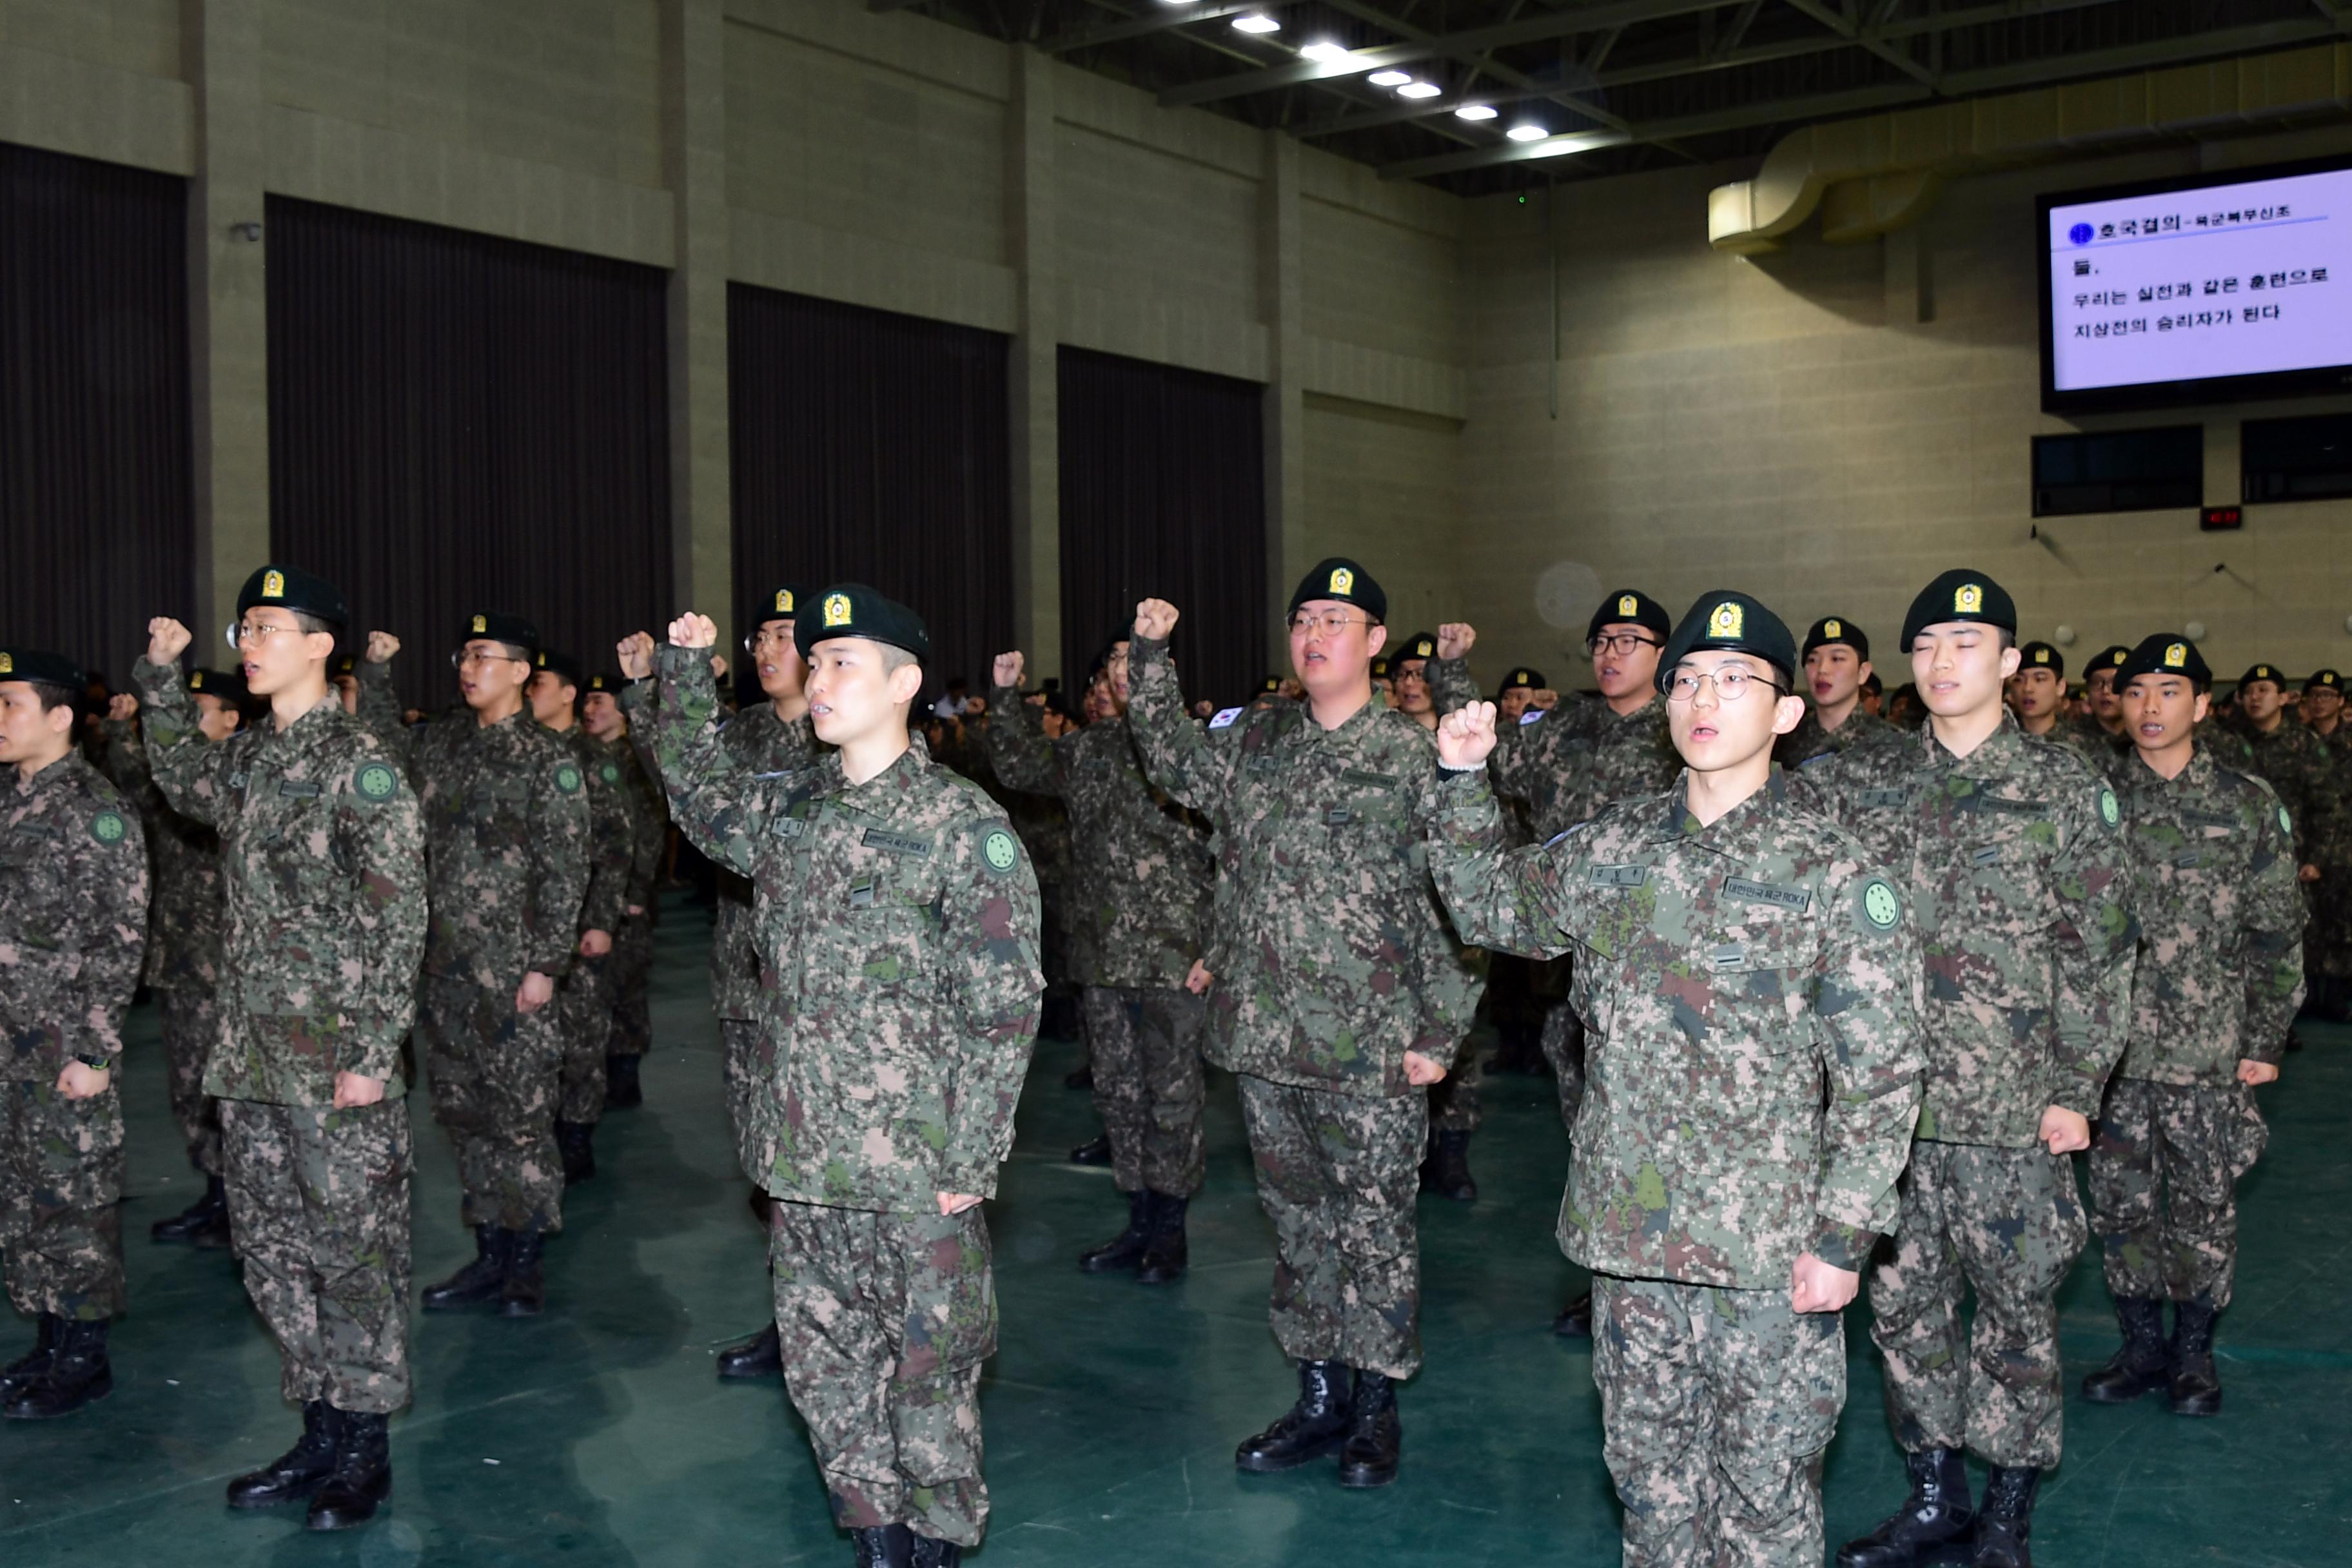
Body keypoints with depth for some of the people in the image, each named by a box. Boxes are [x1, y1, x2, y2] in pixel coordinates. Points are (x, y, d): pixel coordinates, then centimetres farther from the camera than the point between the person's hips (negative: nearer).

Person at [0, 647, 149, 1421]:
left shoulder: (96, 811, -12)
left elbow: (120, 942, -14)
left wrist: (92, 1050, -16)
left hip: (64, 1044, -8)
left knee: (74, 1198, 0)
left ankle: (84, 1359, 11)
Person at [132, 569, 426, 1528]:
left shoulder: (358, 762, -11)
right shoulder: (246, 759, 11)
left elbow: (396, 919, -14)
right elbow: (180, 782, 35)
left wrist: (373, 1052, -18)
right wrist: (161, 678, 23)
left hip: (337, 1057, -8)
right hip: (254, 1054, 8)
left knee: (354, 1251, 2)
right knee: (270, 1249, 13)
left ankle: (365, 1455, 15)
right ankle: (320, 1438, 26)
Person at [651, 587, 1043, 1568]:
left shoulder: (965, 827, -10)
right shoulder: (789, 809, 8)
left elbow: (1002, 1009, -12)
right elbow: (699, 796, 30)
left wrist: (969, 1160, -14)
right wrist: (686, 671, 19)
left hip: (917, 1172, -6)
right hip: (804, 1160, 6)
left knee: (929, 1368, 6)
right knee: (824, 1365, 14)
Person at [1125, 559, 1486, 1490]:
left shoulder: (1412, 758, -6)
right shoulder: (1255, 742, 9)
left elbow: (1454, 904, -7)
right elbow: (1175, 766, 23)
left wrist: (1439, 1030, -11)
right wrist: (1151, 656, 13)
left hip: (1370, 1051, -5)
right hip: (1266, 1035, 5)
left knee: (1374, 1227, 5)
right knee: (1296, 1218, 14)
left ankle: (1375, 1412, 21)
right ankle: (1319, 1400, 28)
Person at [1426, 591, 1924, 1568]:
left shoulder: (1834, 873, -8)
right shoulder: (1613, 847, 5)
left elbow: (1880, 1074, -8)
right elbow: (1488, 905, 20)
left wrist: (1844, 1237, -12)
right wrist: (1463, 780, 8)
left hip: (1768, 1249, -4)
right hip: (1628, 1232, 4)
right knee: (1649, 1471, 18)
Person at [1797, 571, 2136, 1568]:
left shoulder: (2065, 789, -2)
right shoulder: (1871, 785, 8)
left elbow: (2099, 951, -3)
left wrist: (2076, 1089, -6)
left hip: (2014, 1109, -3)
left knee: (2016, 1310, 7)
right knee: (1905, 1301, 12)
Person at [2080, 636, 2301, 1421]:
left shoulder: (2249, 804, 0)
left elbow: (2277, 934, 2)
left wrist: (2267, 1040, -2)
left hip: (2209, 1053, -2)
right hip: (2111, 1047, 2)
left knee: (2204, 1208, 6)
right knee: (2120, 1204, 8)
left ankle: (2194, 1352, 23)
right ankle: (2143, 1346, 24)